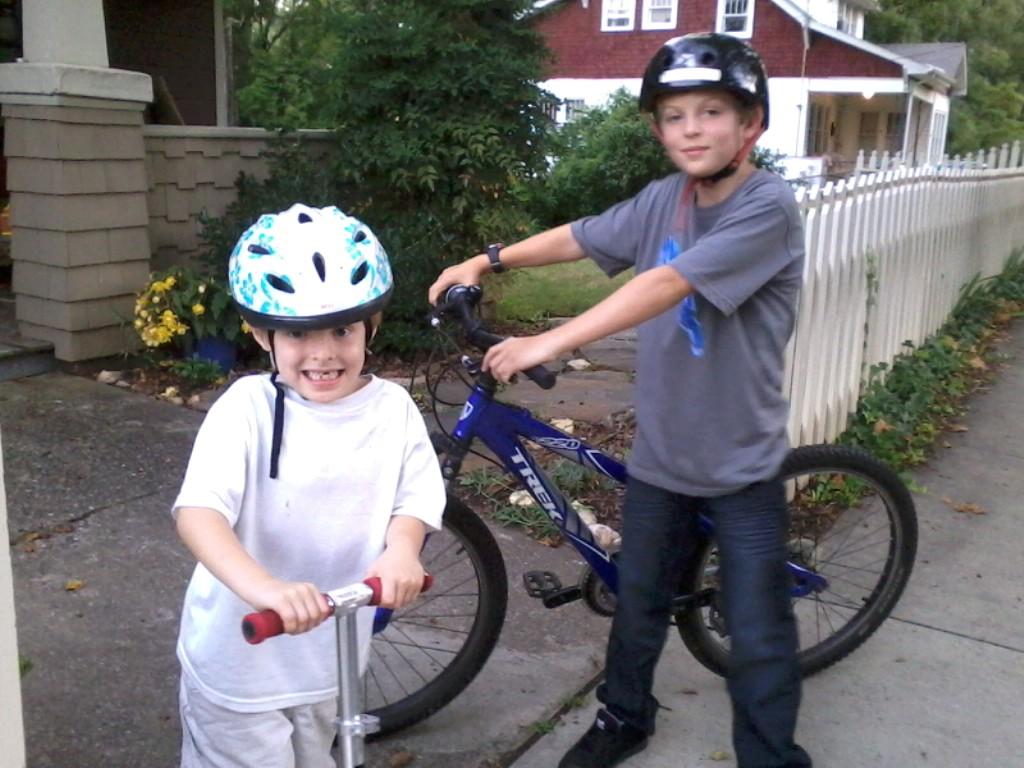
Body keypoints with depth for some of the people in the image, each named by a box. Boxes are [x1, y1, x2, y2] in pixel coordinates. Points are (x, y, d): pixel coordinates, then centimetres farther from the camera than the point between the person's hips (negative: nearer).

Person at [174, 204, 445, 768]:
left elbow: (415, 498, -7)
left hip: (328, 654, 4)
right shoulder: (248, 408, -21)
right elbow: (197, 511, -31)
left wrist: (402, 549, -30)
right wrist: (261, 586, -48)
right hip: (240, 655, -4)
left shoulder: (393, 409, -10)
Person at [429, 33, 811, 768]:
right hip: (660, 452, 6)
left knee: (757, 636, 5)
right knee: (637, 602, 20)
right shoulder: (664, 199, 0)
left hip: (741, 461, -5)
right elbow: (579, 237, 11)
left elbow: (666, 285, -31)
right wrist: (487, 260, 2)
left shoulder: (769, 206, -21)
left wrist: (549, 342, -35)